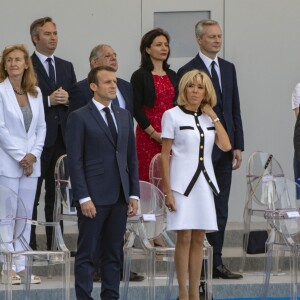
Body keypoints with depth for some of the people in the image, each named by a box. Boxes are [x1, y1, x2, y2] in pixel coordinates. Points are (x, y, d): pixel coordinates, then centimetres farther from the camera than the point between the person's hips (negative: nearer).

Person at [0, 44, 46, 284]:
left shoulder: (35, 93, 10)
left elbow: (41, 127, 12)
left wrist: (33, 154, -2)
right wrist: (20, 156, -10)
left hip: (31, 162, 5)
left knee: (26, 215, 5)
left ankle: (21, 266, 9)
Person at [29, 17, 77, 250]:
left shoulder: (67, 67, 17)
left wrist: (67, 99, -5)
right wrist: (49, 101, -16)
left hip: (62, 138, 5)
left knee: (57, 195, 8)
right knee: (31, 196, -3)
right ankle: (29, 245, 0)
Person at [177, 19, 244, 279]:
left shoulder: (229, 68, 13)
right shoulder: (187, 72, -7)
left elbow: (235, 109, 13)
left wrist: (238, 146, 7)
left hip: (224, 149, 6)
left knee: (221, 209, 8)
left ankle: (216, 262, 12)